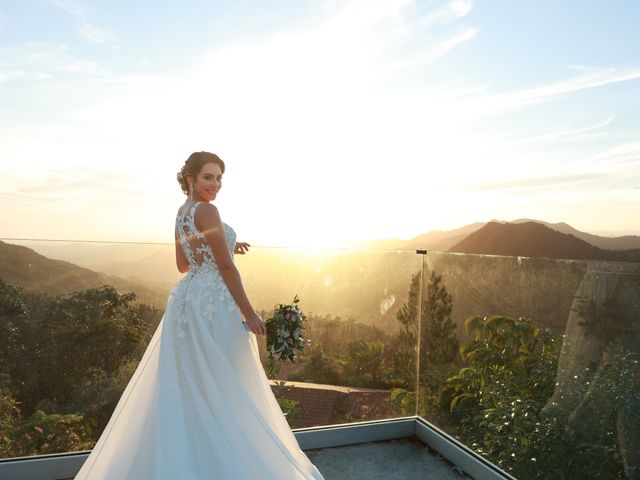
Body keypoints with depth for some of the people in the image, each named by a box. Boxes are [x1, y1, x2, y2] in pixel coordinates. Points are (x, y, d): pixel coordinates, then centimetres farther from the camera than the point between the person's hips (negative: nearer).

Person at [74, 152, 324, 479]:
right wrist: (249, 313, -14)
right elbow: (226, 267, -17)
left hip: (188, 299, 10)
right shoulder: (206, 210, -14)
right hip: (213, 303, -9)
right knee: (222, 386, 1)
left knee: (191, 385, 16)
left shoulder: (182, 213, 14)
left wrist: (223, 248, 19)